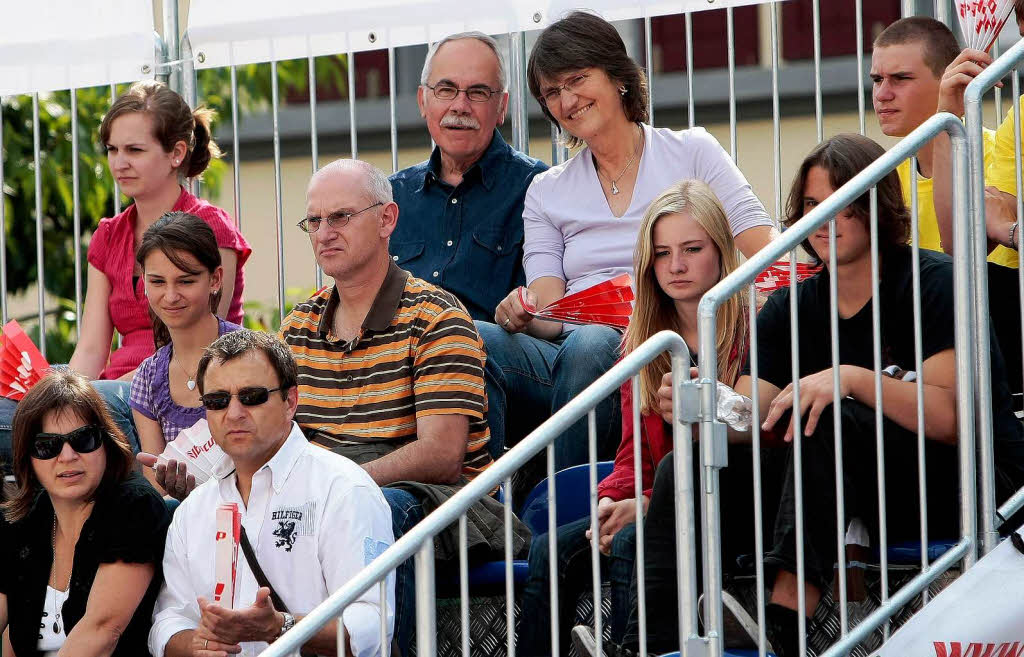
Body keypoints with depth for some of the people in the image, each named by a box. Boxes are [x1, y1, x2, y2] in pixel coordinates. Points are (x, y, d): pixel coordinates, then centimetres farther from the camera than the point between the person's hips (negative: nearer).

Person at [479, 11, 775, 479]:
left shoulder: (692, 152, 14)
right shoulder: (546, 192, 21)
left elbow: (766, 254, 3)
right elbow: (547, 313, 9)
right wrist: (522, 316, -16)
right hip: (568, 351, 3)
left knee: (590, 345, -38)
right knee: (476, 340, -29)